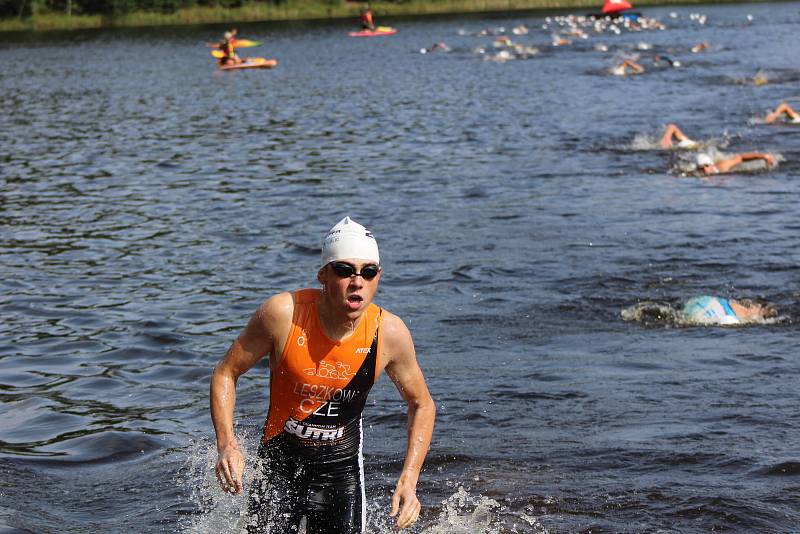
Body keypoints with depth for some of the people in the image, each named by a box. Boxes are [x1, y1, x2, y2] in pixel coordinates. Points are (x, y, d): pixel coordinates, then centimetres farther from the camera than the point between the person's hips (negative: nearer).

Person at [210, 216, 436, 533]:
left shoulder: (389, 332, -16)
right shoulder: (283, 314, -20)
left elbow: (422, 405, 0)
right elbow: (225, 374, -8)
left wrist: (409, 481, -9)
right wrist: (226, 444, -21)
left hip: (341, 468, 1)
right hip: (278, 462, -1)